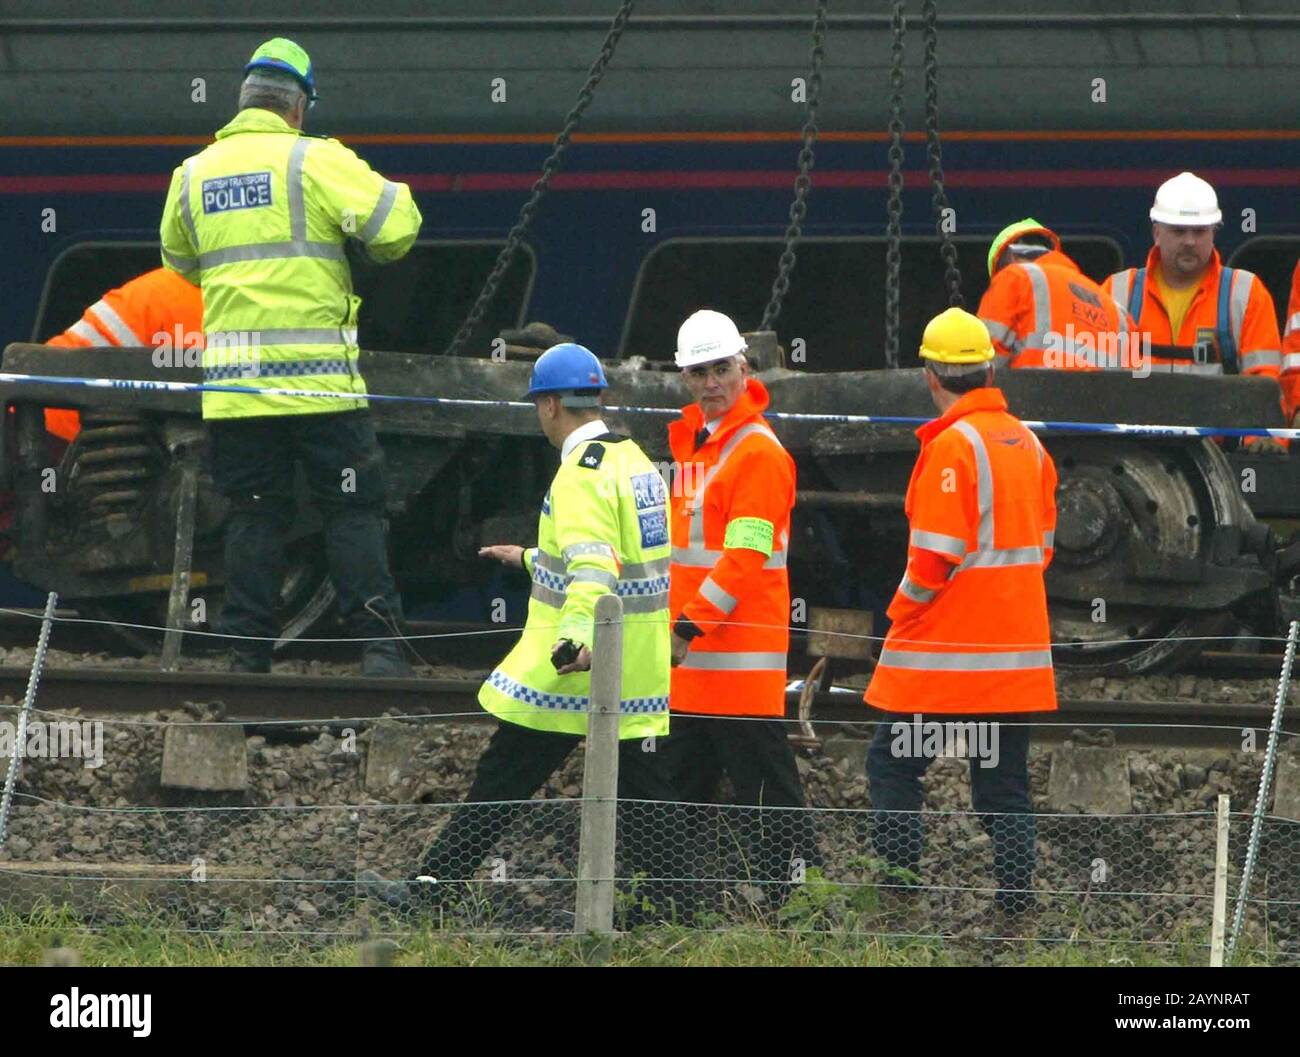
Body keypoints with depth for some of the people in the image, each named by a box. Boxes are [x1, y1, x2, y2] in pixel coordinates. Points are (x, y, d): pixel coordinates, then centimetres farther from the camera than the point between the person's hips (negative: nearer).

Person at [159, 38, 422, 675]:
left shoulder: (193, 174, 9)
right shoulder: (316, 161, -6)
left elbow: (179, 261, 25)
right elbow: (396, 223, -12)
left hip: (232, 381, 4)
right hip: (319, 379, -4)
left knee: (253, 516, 9)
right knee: (353, 511, 2)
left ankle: (248, 652, 6)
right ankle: (378, 647, -4)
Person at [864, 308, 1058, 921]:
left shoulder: (954, 445, -15)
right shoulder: (1027, 443, 9)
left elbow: (936, 554, -17)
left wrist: (903, 612, -2)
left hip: (946, 646, -7)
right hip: (1019, 643, 7)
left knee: (893, 761, 3)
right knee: (1003, 779, 9)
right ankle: (1017, 906, 5)